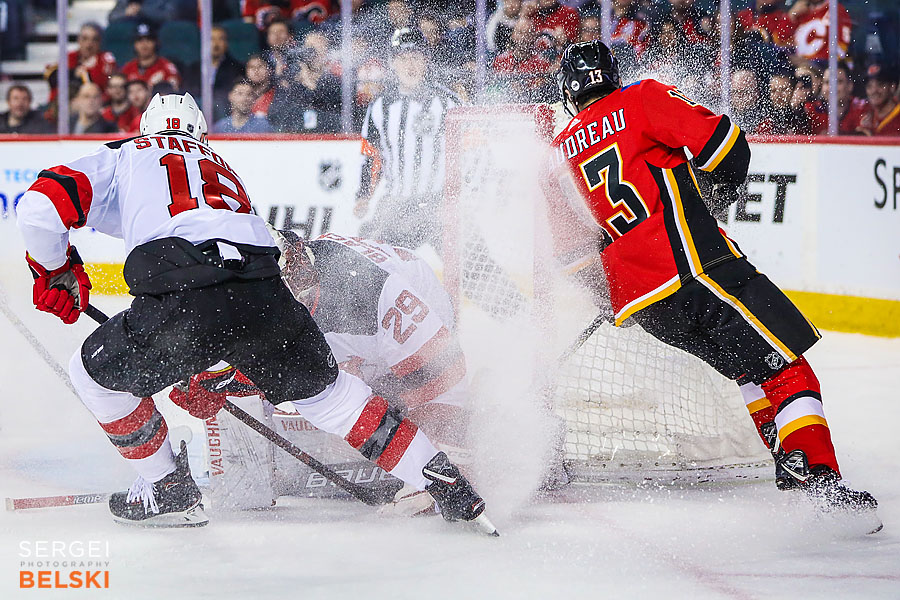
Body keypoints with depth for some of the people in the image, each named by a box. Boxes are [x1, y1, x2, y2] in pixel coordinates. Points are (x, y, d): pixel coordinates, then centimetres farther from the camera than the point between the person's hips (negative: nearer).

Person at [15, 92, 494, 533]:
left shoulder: (123, 159, 25)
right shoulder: (221, 166, 39)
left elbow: (39, 207, 13)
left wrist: (56, 272, 32)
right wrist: (212, 366, 49)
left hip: (183, 299, -4)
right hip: (264, 293, 5)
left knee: (96, 371, 21)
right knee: (324, 390, 26)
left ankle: (169, 491, 23)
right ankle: (443, 482, 21)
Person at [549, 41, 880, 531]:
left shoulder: (560, 155, 20)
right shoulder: (641, 100, 4)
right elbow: (717, 138, -8)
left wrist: (610, 295, 36)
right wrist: (727, 180, 12)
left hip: (635, 297, 6)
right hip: (694, 266, -6)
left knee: (751, 369, 23)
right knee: (782, 364, -7)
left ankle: (791, 468, 17)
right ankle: (822, 481, -21)